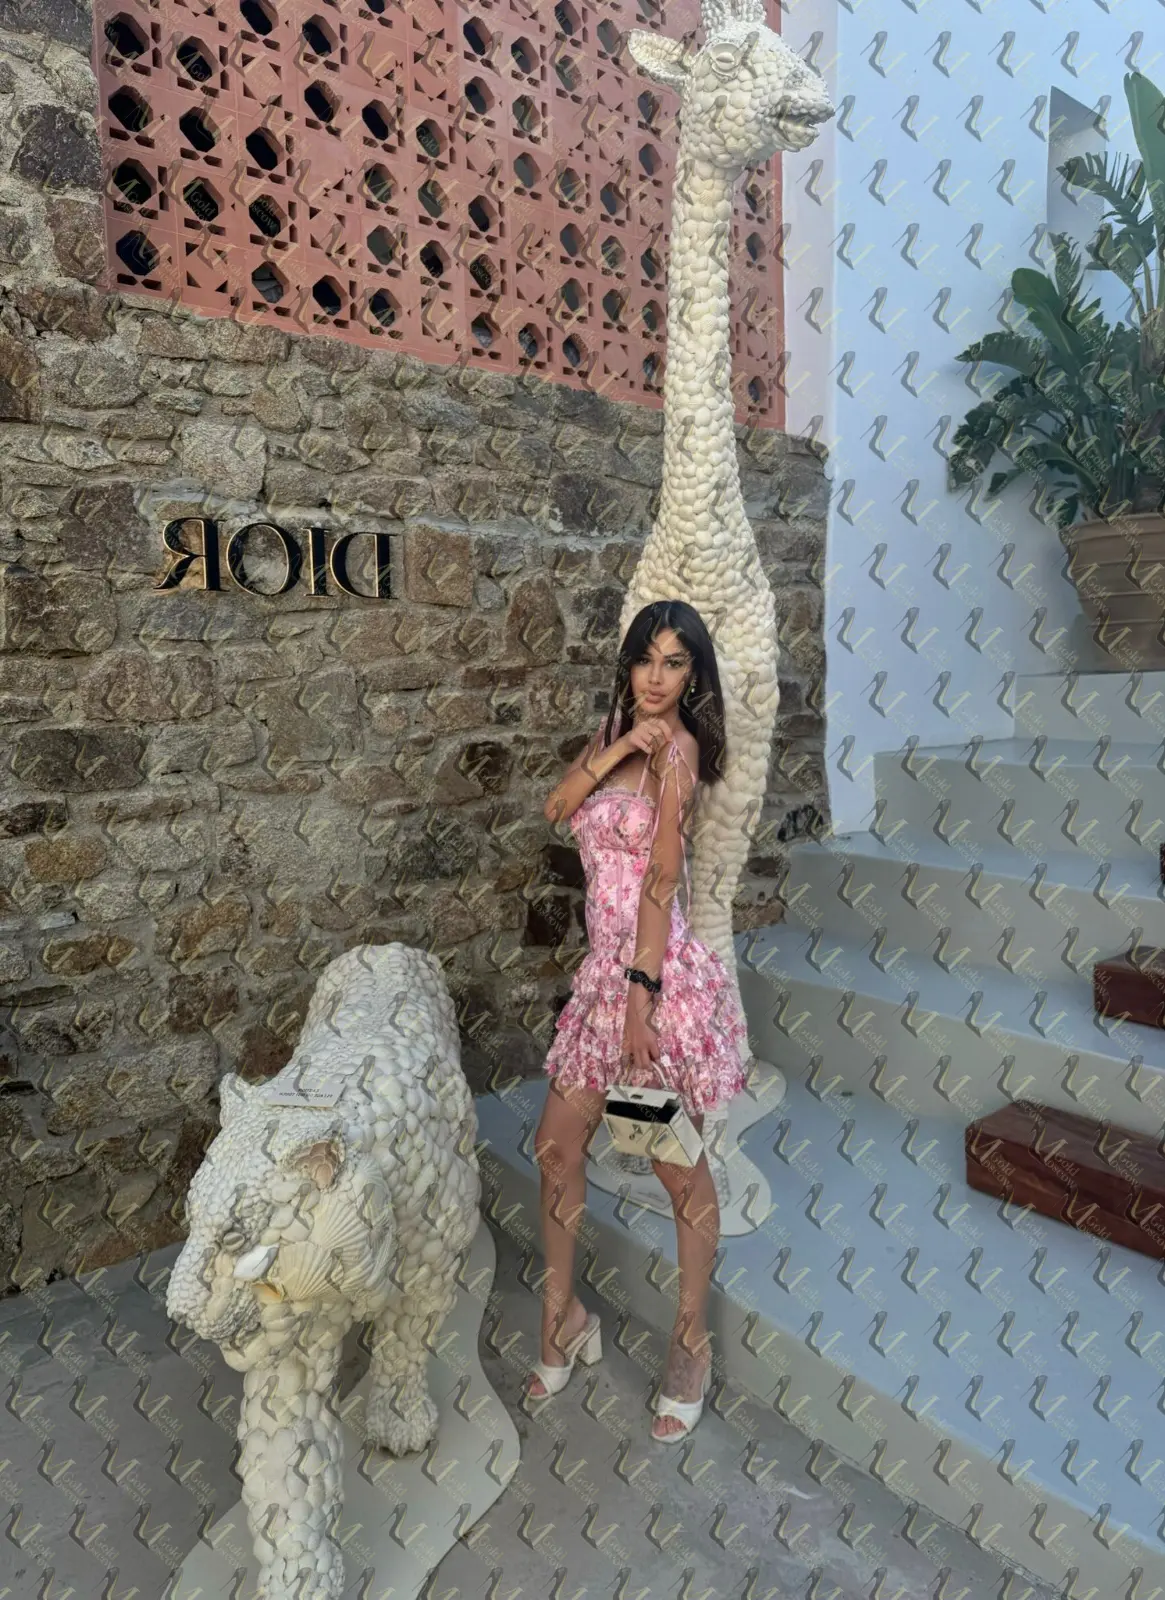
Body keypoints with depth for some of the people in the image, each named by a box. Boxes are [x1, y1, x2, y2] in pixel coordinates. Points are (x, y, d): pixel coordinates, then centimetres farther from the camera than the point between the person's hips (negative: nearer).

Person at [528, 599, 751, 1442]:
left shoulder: (677, 746, -11)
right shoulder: (617, 732, 12)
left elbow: (662, 878, -17)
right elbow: (556, 808, -1)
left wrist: (641, 993, -20)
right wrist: (612, 752, -14)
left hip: (662, 975, -7)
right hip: (605, 970, 7)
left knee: (680, 1169, 9)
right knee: (557, 1149, 12)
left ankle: (692, 1343, 31)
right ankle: (564, 1317, 34)